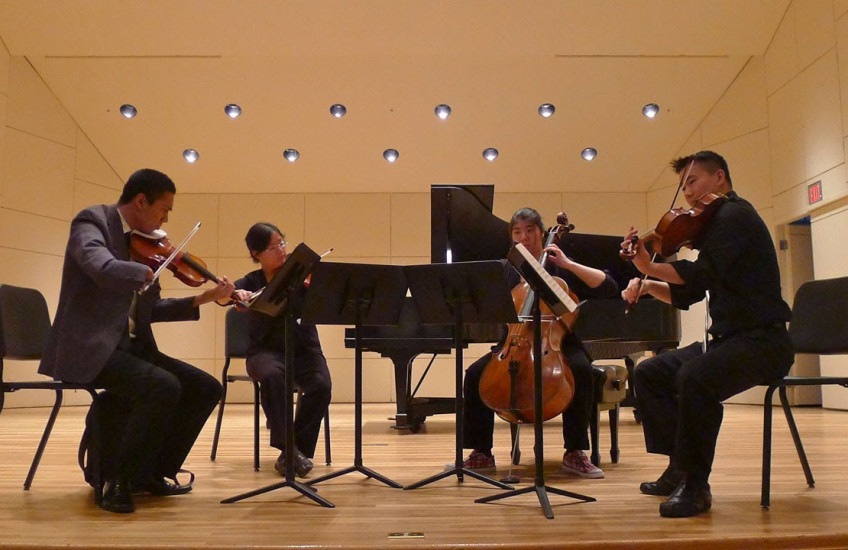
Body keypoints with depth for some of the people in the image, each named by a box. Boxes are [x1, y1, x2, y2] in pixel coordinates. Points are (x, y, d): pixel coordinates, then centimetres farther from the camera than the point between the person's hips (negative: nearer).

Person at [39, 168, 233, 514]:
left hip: (131, 346, 8)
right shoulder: (92, 221, -8)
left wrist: (203, 299, 8)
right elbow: (104, 269, -31)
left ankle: (153, 473, 8)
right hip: (89, 348, -8)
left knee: (206, 388, -2)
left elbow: (149, 310, 17)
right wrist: (150, 272, -15)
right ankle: (121, 481, -10)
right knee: (164, 388, -30)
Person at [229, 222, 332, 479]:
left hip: (303, 349, 1)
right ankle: (289, 448, -21)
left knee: (321, 385, -29)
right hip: (266, 350, 0)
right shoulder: (250, 283, 3)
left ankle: (299, 450, -10)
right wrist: (235, 294, -36)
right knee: (272, 376, -35)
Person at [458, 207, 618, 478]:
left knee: (581, 369, -35)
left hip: (558, 342, -2)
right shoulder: (507, 271, 12)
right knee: (475, 374, -23)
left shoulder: (560, 269, 4)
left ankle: (574, 453, -21)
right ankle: (481, 453, -11)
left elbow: (609, 287, -7)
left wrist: (569, 264, -13)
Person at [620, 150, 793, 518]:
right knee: (648, 374, 8)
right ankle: (680, 467, 10)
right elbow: (685, 295, 18)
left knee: (694, 377, -36)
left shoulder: (735, 214, -10)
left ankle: (696, 484, -21)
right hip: (728, 338, 11)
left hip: (762, 340, -10)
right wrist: (648, 286, 2)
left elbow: (700, 274, -25)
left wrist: (648, 266, -16)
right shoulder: (716, 224, 20)